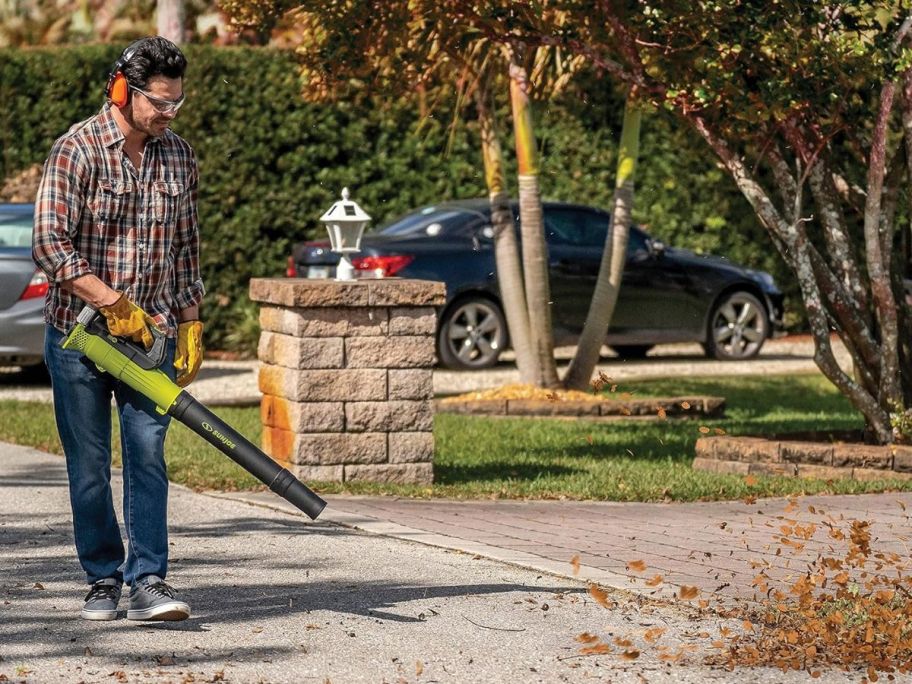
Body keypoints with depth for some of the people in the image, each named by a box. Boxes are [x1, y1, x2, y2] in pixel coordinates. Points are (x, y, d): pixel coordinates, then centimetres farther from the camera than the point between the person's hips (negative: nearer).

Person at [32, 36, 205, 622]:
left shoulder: (178, 155, 6)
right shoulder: (77, 151, -10)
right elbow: (50, 245, -16)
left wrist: (191, 329, 10)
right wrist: (116, 305, -20)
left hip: (151, 333, 3)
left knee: (148, 454, -6)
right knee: (89, 467, 4)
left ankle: (148, 583, -8)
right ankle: (103, 580, 15)